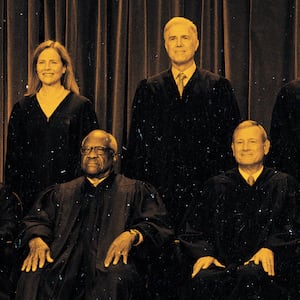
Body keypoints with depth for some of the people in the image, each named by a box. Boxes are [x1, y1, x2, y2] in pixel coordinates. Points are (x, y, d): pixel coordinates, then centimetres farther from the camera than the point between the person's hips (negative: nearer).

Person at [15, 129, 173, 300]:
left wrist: (132, 235, -17)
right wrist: (37, 241, -7)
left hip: (109, 262, -1)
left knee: (116, 277, -39)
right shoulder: (62, 192, 26)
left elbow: (157, 224, 4)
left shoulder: (135, 190, 16)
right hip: (64, 263, 2)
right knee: (32, 276, -31)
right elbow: (37, 220, 17)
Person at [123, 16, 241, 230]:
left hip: (206, 186, -1)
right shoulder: (149, 89, 11)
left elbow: (232, 137, 4)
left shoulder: (218, 87, 5)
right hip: (160, 187, 1)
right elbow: (136, 140, 11)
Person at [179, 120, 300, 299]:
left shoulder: (284, 184, 16)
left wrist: (270, 248, -14)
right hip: (223, 263, 1)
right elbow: (195, 227, 13)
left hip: (266, 264, -1)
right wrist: (203, 253, -8)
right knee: (202, 280, -34)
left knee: (250, 276, -37)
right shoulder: (216, 186, 20)